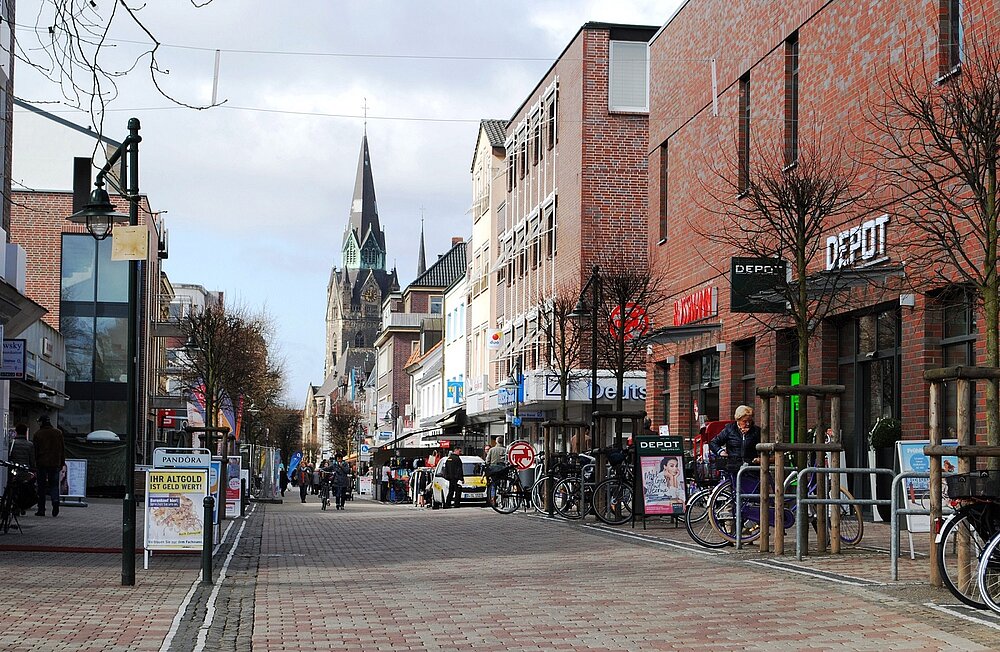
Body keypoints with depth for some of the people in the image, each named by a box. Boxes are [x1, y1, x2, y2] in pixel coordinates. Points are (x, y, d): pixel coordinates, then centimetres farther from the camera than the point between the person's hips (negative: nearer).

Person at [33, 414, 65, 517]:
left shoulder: (38, 434, -2)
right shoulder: (58, 433, 5)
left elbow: (35, 451, -2)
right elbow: (62, 449, 7)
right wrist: (62, 463, 12)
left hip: (42, 463, -2)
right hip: (55, 463, 2)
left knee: (42, 486, 5)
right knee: (54, 484, 7)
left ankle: (41, 509, 5)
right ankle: (55, 501, -20)